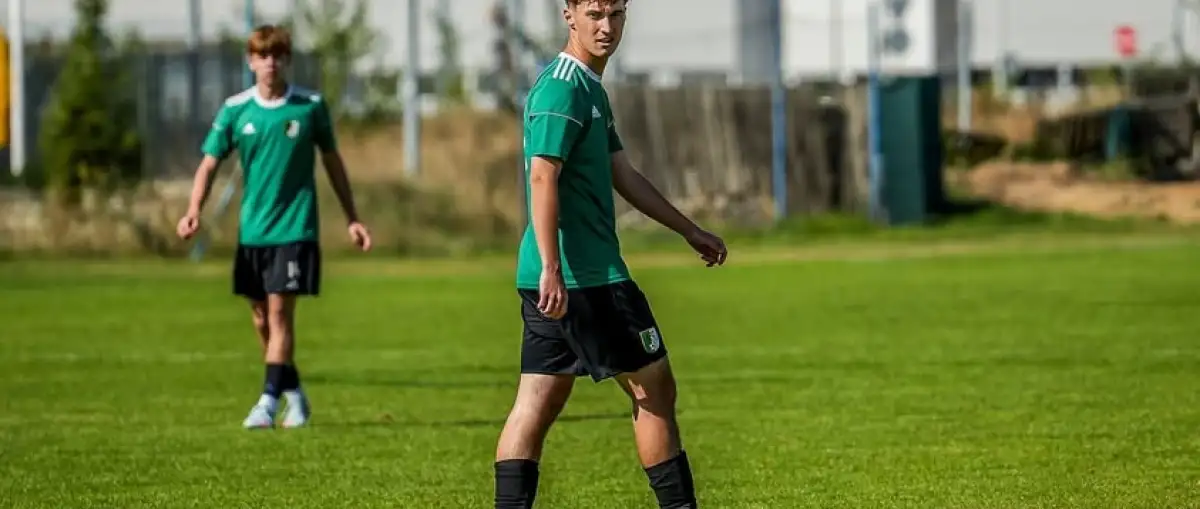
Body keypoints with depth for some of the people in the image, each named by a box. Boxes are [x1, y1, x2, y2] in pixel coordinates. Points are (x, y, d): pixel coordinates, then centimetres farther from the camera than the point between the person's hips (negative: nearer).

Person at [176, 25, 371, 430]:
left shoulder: (311, 106, -2)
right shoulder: (235, 110, 1)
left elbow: (332, 161, 9)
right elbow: (210, 163, 0)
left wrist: (351, 218, 11)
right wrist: (195, 209, -17)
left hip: (295, 228, -3)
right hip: (252, 229, 3)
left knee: (280, 311, -11)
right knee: (261, 318, 8)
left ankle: (269, 401, -11)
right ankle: (294, 395, 24)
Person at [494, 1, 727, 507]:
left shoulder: (590, 90, 19)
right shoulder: (562, 87, -13)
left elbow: (624, 177, 26)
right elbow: (543, 176, -21)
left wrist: (690, 231, 30)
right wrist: (552, 268, -27)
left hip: (552, 279, 10)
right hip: (586, 275, -10)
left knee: (536, 403, 5)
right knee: (654, 388, 0)